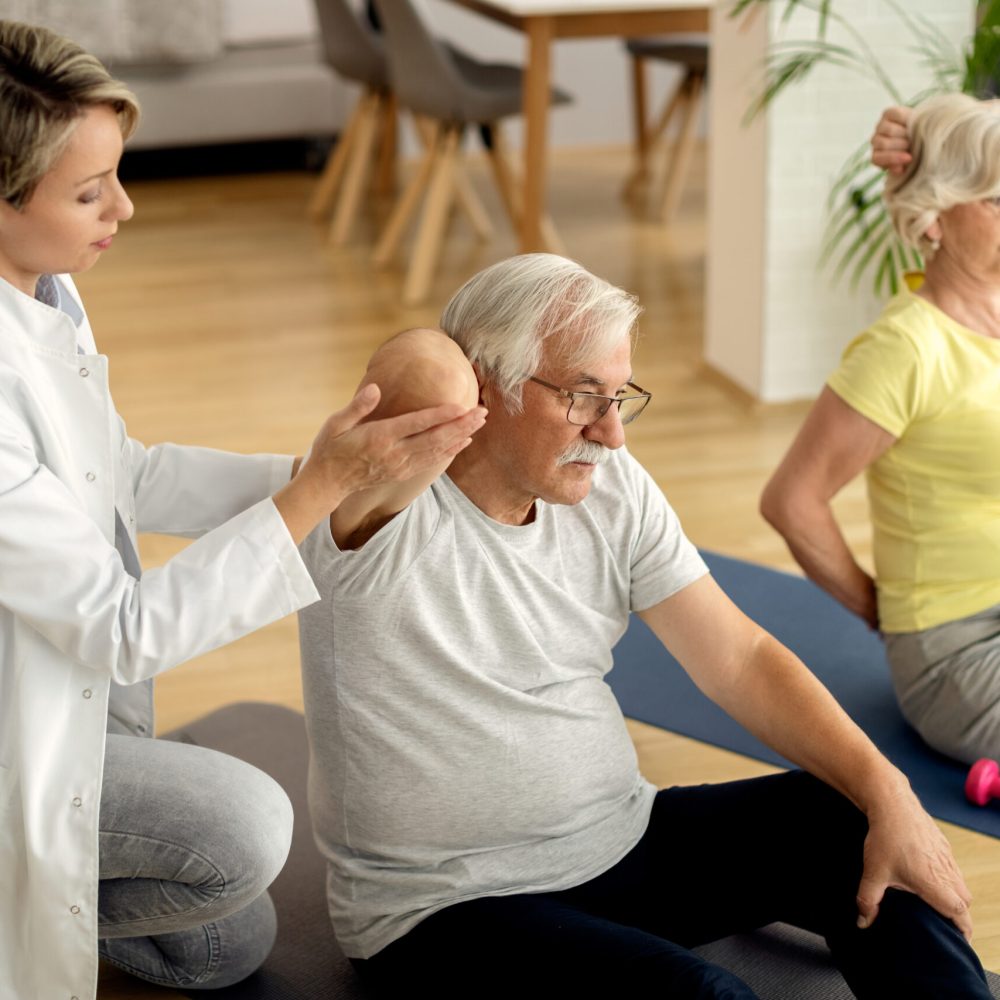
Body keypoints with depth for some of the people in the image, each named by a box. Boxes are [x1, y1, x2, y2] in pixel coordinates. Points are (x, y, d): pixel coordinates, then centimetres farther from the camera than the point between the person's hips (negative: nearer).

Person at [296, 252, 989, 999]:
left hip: (617, 840, 7)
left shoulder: (613, 489, 1)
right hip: (446, 909, -7)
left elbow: (739, 660, 0)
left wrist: (889, 795, -10)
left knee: (856, 831, -5)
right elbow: (422, 371, -41)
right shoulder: (383, 506, -20)